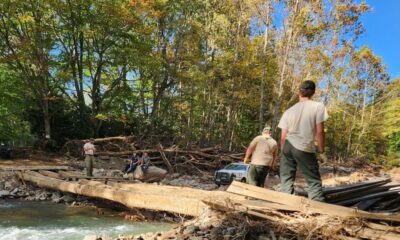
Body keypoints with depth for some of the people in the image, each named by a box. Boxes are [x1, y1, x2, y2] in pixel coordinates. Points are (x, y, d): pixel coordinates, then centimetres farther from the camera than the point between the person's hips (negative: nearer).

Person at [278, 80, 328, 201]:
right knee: (314, 181, 5)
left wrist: (283, 153, 19)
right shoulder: (318, 106, -3)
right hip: (305, 149, -4)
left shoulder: (289, 111, 9)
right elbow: (319, 132, -8)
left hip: (288, 146, 4)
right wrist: (322, 151, 3)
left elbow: (283, 137, 7)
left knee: (286, 178, 12)